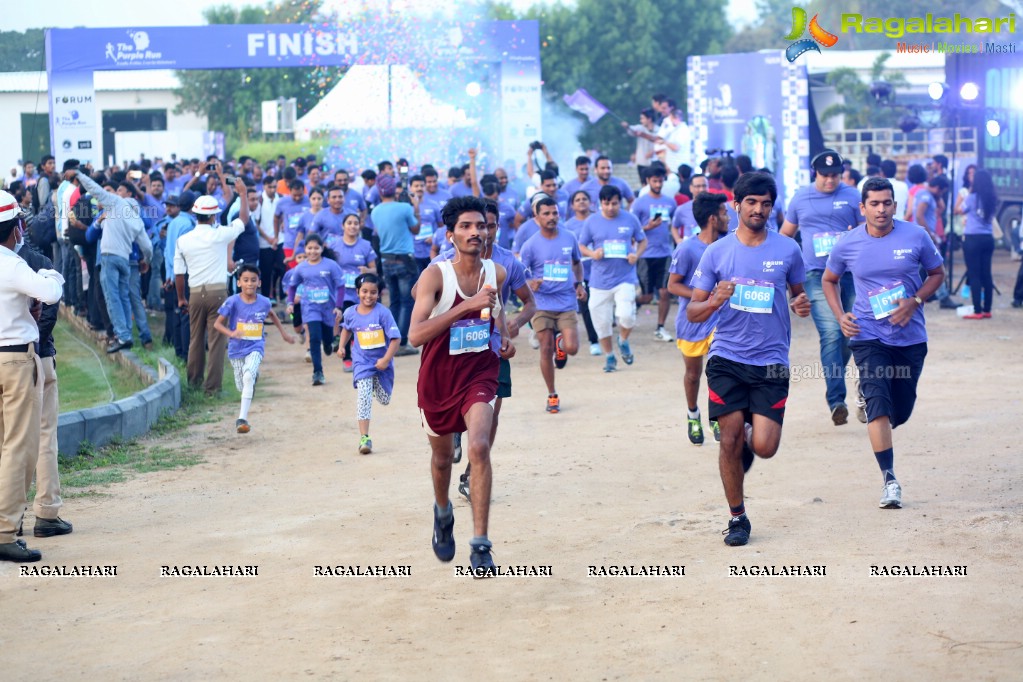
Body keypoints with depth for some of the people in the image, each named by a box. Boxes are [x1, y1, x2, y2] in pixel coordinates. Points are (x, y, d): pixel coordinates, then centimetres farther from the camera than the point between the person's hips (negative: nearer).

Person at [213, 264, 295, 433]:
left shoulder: (264, 302, -5)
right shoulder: (233, 302, -12)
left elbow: (271, 315, 19)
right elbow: (218, 324, -8)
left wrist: (283, 333, 25)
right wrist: (231, 333, -27)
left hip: (256, 348, -1)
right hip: (236, 349, 1)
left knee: (248, 377, -26)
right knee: (242, 386, 15)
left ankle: (242, 418, -28)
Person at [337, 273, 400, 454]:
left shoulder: (382, 312, -17)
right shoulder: (350, 313, -5)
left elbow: (395, 338, -17)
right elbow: (346, 329, 20)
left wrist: (386, 360, -21)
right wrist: (342, 347, 8)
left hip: (382, 362, 0)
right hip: (362, 363, 0)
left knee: (384, 400, 15)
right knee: (364, 397, -15)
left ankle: (376, 385, 52)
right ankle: (364, 438, -13)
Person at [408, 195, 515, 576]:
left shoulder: (496, 273, -3)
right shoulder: (435, 276, -17)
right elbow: (415, 335, -30)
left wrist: (504, 335, 6)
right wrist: (467, 306, -35)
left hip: (479, 376, 1)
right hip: (438, 380, -1)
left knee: (479, 448, -22)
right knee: (442, 458, 18)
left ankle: (480, 546, -19)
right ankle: (443, 512, 52)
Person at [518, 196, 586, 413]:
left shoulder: (569, 238, 3)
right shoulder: (530, 245, -5)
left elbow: (577, 262, 20)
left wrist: (579, 284, 4)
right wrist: (530, 284, -23)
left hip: (567, 303, 1)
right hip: (541, 304, -1)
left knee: (571, 348, -12)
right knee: (546, 350, -1)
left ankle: (560, 343, 26)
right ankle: (552, 395, 15)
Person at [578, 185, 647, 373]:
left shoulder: (630, 220, 0)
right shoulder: (592, 221, 1)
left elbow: (643, 241, 12)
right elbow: (581, 246, 8)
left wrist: (636, 255, -8)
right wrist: (592, 254, -13)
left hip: (625, 278, -1)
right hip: (600, 281, 1)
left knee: (626, 315, -19)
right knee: (601, 322, 5)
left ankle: (623, 341, 14)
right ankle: (609, 357, 26)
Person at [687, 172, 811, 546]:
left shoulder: (787, 250, 3)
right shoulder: (717, 252, 2)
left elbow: (798, 292, 19)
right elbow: (693, 311, 5)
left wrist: (802, 304, -5)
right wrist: (715, 301, -17)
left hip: (771, 360, 0)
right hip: (726, 359, 0)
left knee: (764, 446, -8)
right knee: (730, 440, -4)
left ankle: (750, 436, 30)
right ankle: (737, 517, 15)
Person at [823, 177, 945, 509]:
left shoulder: (916, 237, -6)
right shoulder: (848, 245, -3)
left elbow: (937, 273, 7)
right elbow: (829, 280, 14)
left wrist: (914, 301, -11)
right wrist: (840, 316, -1)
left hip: (910, 336, 1)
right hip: (868, 336, -1)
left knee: (901, 412, 10)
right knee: (879, 405, -16)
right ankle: (889, 480, -13)